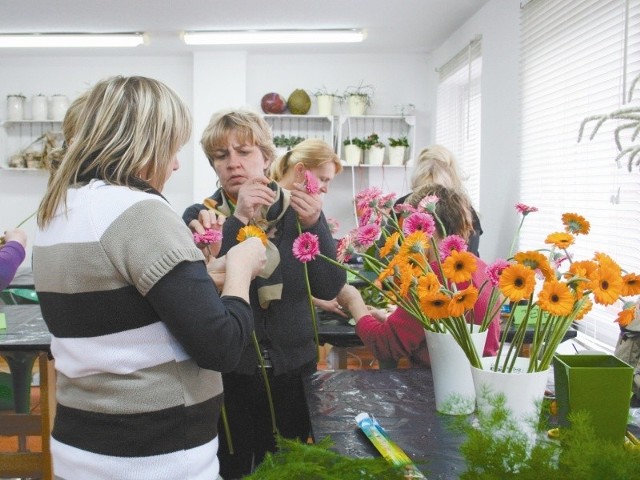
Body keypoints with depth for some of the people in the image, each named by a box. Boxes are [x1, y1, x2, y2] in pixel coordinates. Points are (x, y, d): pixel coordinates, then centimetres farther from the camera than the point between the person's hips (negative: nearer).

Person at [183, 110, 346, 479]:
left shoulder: (298, 212, -2)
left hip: (292, 369, 2)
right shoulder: (200, 217, -5)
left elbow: (330, 289, -11)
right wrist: (237, 221, -28)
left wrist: (314, 224, -25)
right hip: (227, 372, -1)